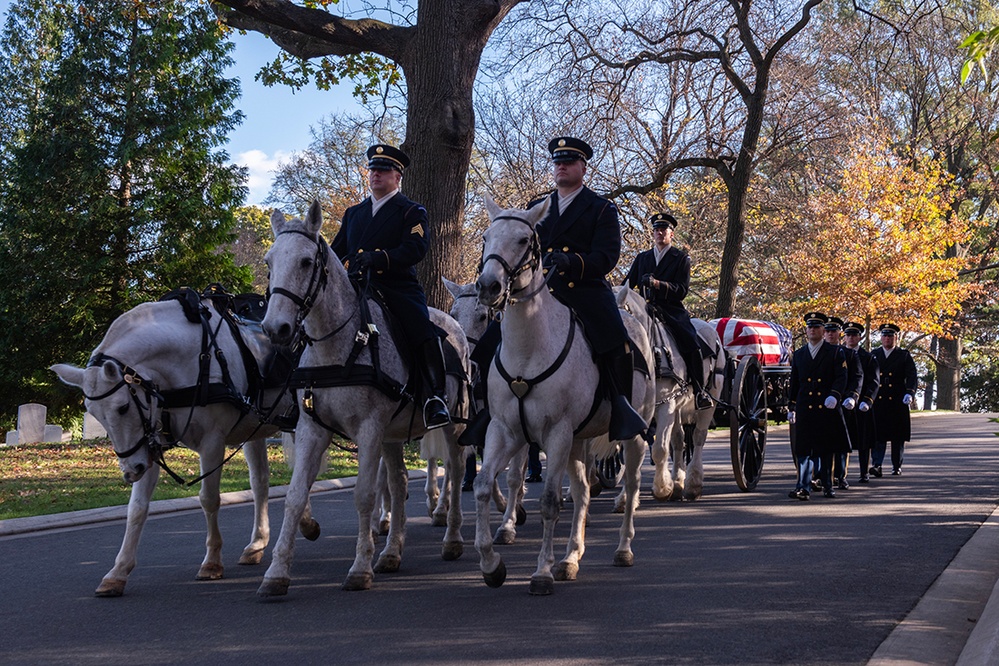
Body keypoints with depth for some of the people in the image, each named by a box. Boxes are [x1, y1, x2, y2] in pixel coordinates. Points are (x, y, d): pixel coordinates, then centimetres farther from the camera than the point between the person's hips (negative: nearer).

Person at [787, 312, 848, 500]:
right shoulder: (798, 355, 14)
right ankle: (803, 487, -11)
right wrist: (791, 407, 14)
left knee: (825, 449, 8)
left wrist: (834, 395, -23)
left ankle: (827, 486, 20)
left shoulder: (836, 352, 5)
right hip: (805, 409, 2)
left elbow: (841, 378, -6)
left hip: (827, 409, -2)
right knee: (803, 449, -7)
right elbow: (794, 383, 17)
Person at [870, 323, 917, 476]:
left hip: (898, 402, -1)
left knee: (898, 436, 5)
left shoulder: (904, 356, 6)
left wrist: (909, 393, -20)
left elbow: (911, 377, -3)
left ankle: (897, 466, 15)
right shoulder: (873, 355, 12)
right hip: (878, 403, 1)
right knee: (878, 434, -8)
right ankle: (876, 465, -13)